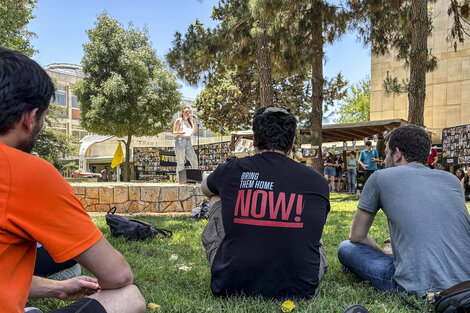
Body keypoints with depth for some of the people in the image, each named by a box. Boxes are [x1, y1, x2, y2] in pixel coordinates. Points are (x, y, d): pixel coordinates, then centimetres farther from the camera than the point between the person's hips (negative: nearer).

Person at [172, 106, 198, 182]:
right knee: (180, 161, -8)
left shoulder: (190, 121, 19)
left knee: (194, 159, -6)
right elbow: (174, 132, 2)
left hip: (188, 141, 5)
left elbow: (194, 131, 14)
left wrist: (195, 122, 5)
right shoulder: (179, 120, 4)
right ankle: (179, 179, -4)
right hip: (180, 140, -5)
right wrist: (179, 133, -19)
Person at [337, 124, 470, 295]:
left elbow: (356, 236, 11)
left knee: (345, 248, 11)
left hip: (419, 289, -6)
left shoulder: (380, 178, 1)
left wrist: (384, 253, 28)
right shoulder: (452, 179, 13)